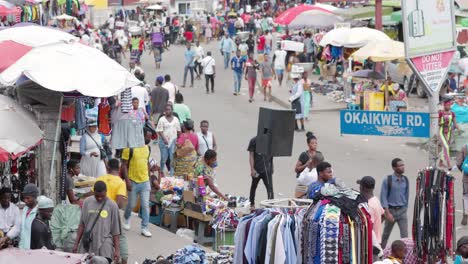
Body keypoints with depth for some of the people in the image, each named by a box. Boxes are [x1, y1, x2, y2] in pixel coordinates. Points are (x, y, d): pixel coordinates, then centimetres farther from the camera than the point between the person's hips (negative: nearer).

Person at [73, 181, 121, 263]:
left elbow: (116, 231, 0)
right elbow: (82, 224, 11)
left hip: (104, 244, -3)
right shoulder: (87, 202, 5)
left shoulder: (112, 206, -3)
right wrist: (76, 244, 9)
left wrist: (117, 250, -3)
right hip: (87, 243, 3)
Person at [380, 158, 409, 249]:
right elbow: (383, 197, -10)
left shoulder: (405, 180, 1)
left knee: (405, 235, -7)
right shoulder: (387, 180, -10)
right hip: (391, 210, -2)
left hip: (402, 210, 2)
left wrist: (405, 208, 13)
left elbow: (407, 195, 11)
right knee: (386, 234, 15)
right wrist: (387, 213, -16)